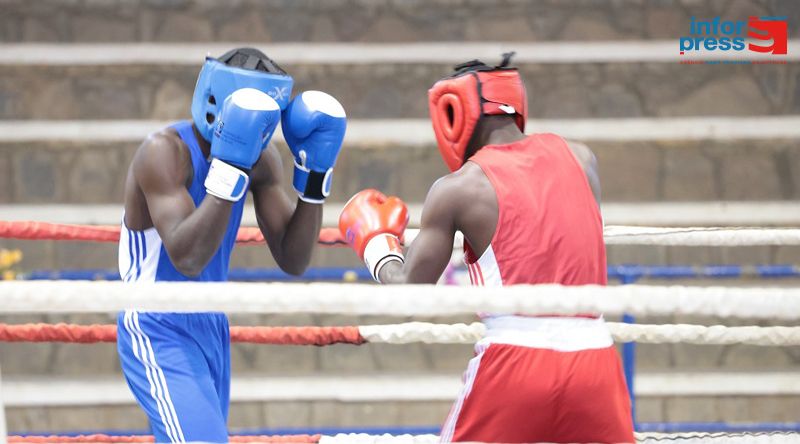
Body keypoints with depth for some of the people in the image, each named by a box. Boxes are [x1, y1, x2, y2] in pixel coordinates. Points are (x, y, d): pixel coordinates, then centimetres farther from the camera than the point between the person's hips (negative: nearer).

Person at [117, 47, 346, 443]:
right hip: (158, 335, -8)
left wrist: (314, 177, -9)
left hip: (211, 330, 8)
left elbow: (293, 261, 2)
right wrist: (230, 167, -37)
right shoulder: (165, 151, -20)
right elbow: (187, 259, -33)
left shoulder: (260, 159, 1)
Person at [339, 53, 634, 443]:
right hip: (592, 351, 3)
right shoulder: (579, 159, 10)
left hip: (513, 362, -3)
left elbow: (408, 290, 3)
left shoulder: (458, 188, -1)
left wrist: (375, 242, 22)